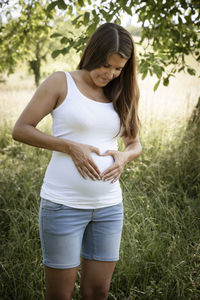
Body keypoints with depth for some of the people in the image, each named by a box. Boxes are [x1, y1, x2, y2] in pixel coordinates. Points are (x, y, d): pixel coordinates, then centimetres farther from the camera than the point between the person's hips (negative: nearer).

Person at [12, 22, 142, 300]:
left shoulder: (119, 95, 10)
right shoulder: (61, 83, -3)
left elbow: (135, 143, 18)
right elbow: (20, 130, -6)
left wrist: (125, 156, -6)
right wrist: (71, 147, -16)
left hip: (109, 206, 4)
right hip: (63, 204, -4)